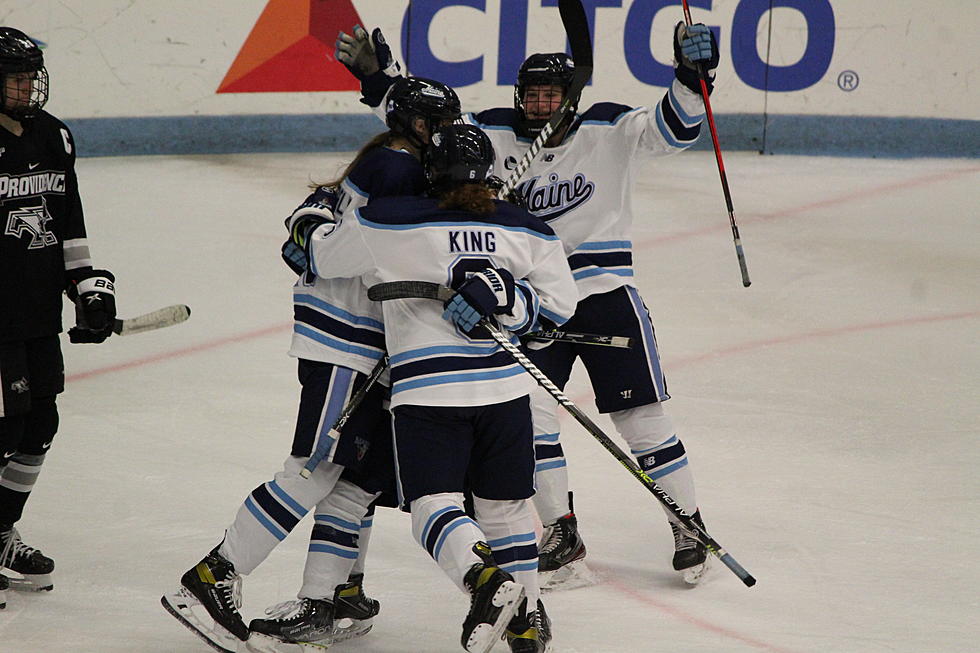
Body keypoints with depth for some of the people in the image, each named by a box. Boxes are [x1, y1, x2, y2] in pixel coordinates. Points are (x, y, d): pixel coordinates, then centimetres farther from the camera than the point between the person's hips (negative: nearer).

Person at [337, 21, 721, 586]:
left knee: (641, 416, -1)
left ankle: (690, 528, 13)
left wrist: (692, 77, -32)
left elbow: (673, 128, -15)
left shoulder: (609, 131, -6)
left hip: (605, 292, -3)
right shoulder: (494, 135, 1)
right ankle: (561, 533, 7)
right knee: (531, 412, -7)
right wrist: (378, 80, -7)